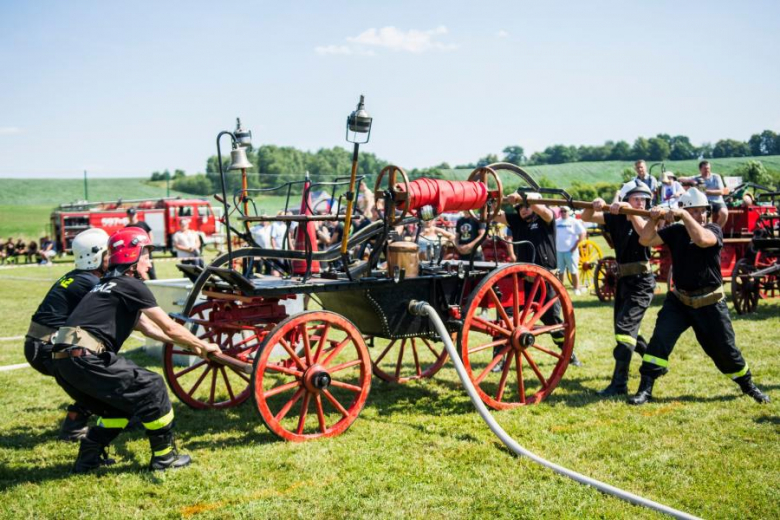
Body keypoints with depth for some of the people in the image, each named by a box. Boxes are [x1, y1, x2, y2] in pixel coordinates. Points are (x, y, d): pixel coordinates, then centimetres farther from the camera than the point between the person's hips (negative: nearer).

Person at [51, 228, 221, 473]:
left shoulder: (107, 286, 27)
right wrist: (203, 346, 16)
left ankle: (88, 457, 22)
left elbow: (147, 327, 32)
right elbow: (169, 328, 2)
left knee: (122, 403, 23)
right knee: (152, 388, 0)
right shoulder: (132, 286, -2)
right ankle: (164, 456, 9)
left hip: (64, 361, 9)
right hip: (85, 358, -9)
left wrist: (190, 344, 34)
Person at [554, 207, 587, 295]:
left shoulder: (574, 222, -2)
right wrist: (554, 246, 7)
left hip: (570, 251, -4)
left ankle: (576, 289, 5)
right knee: (560, 271, 9)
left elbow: (582, 234, -4)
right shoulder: (556, 222, 10)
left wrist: (575, 246, -9)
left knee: (573, 271, -1)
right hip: (558, 251, 4)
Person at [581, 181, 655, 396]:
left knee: (624, 327, -16)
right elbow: (586, 217, -2)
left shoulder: (645, 220, -7)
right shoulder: (616, 219, 5)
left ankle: (619, 383, -16)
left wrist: (630, 211, -38)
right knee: (623, 328, 16)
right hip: (623, 280, 7)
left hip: (642, 282, -7)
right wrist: (594, 206, -22)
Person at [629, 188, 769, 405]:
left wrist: (683, 215, -30)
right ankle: (645, 389, -9)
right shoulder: (675, 231, 0)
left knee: (724, 349, 6)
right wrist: (653, 219, -23)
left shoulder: (714, 230, -8)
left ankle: (748, 385, 31)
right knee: (659, 339, -14)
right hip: (679, 300, 2)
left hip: (710, 304, -2)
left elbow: (702, 239, -32)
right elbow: (646, 240, -8)